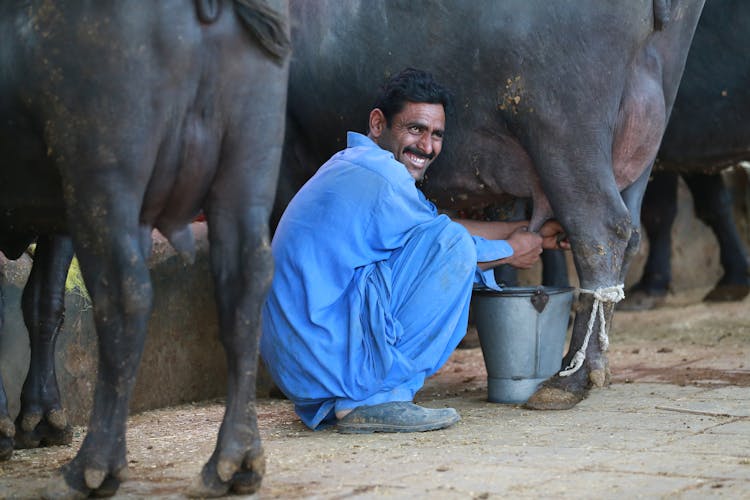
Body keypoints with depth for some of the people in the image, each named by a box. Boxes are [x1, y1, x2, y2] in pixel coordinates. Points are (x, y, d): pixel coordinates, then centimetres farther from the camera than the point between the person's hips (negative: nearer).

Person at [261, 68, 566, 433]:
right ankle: (375, 400, -10)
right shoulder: (381, 180, -13)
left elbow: (437, 223, 27)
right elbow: (447, 244, 0)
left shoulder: (352, 166, 17)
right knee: (451, 243, -15)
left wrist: (526, 232, 31)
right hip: (329, 360, -10)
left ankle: (329, 405, 17)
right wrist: (510, 251, 18)